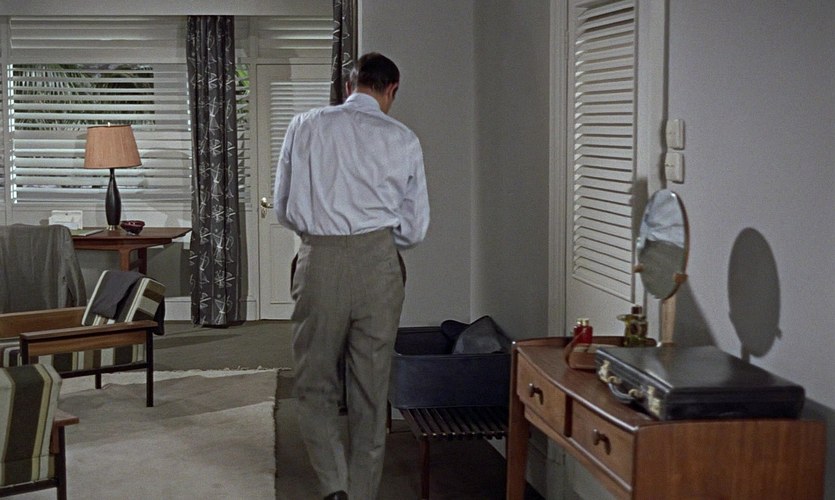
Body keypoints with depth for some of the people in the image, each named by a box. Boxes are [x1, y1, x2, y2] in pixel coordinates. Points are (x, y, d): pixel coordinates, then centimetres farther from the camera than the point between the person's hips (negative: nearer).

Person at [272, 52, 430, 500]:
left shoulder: (305, 126, 6)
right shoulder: (403, 140, 4)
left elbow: (282, 209, 10)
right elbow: (415, 229, 6)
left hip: (319, 261, 0)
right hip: (378, 262, 0)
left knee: (315, 386, 11)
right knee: (371, 392, 11)